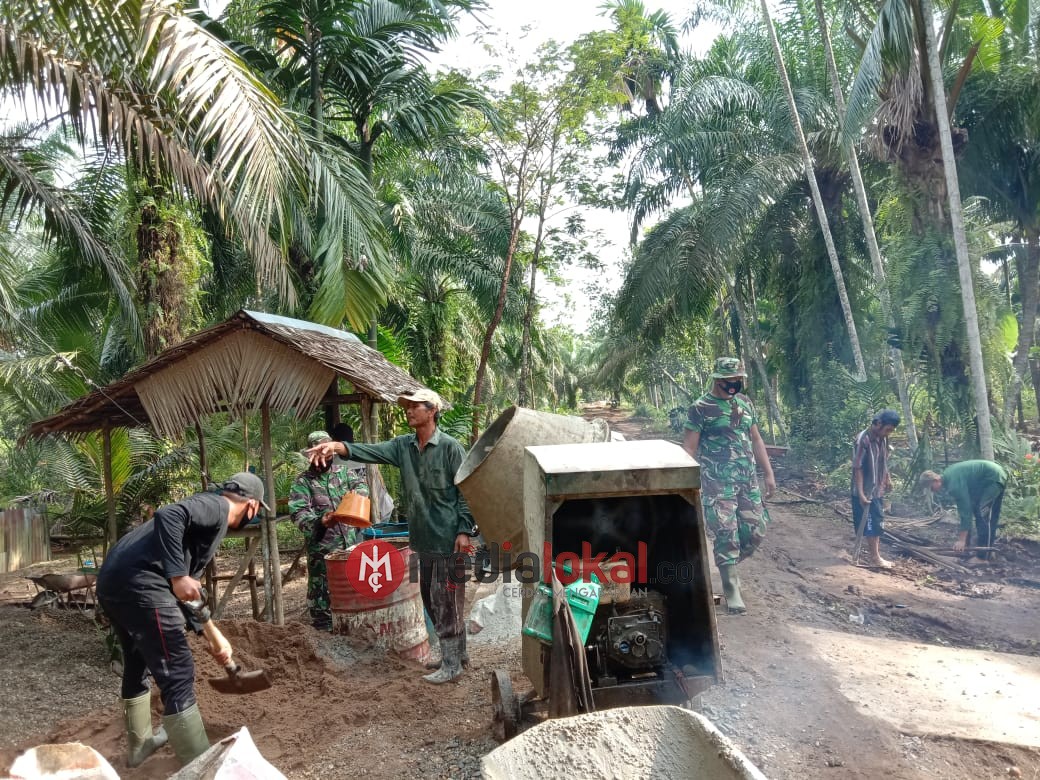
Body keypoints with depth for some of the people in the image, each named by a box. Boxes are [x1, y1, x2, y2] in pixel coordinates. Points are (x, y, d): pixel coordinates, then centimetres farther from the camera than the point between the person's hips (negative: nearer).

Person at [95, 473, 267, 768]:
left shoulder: (210, 516, 27)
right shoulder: (216, 506, -2)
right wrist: (177, 576, -22)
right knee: (177, 674, -4)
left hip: (112, 580, 11)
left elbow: (188, 592, 30)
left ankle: (139, 745, 47)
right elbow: (168, 515, -22)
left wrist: (212, 635, 31)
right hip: (138, 583, -11)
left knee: (138, 664, 29)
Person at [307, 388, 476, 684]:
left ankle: (451, 665, 11)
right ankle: (456, 652, 33)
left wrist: (464, 531, -16)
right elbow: (371, 451, -8)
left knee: (447, 602, 0)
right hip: (423, 538, 8)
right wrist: (338, 446, -26)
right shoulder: (403, 445, 6)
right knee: (430, 599, 17)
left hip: (448, 539, -8)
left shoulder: (450, 447, -11)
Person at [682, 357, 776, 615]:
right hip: (717, 483, -6)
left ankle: (728, 567, 30)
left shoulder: (745, 402, 11)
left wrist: (769, 474, 14)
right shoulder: (700, 408, -7)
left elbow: (756, 440, 16)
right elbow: (689, 448, -7)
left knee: (755, 531, 6)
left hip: (748, 479, 6)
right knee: (726, 534, -6)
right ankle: (732, 590, 5)